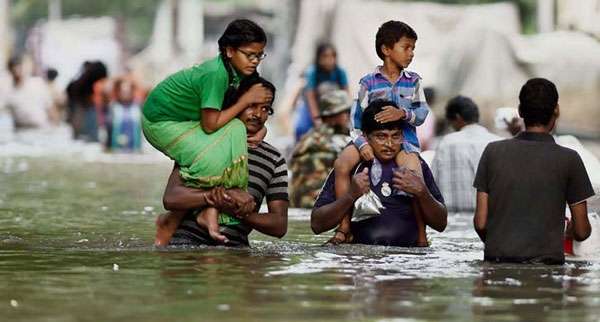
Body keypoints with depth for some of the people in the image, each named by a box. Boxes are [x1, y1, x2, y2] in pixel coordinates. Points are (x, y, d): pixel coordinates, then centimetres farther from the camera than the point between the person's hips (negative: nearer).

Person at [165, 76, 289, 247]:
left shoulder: (275, 160, 12)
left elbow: (280, 226, 6)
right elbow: (171, 198, -8)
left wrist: (240, 212, -14)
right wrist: (229, 194, -18)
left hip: (233, 245, 4)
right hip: (188, 238, -4)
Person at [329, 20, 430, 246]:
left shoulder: (413, 81, 10)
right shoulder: (369, 82, 5)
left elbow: (422, 113, 0)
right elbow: (356, 119, 0)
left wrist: (403, 113, -21)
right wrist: (362, 144, -17)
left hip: (403, 138, 0)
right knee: (342, 164, -26)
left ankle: (421, 235, -9)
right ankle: (344, 228, -18)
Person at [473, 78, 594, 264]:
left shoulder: (493, 152, 4)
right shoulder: (569, 159, -1)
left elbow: (480, 222, 4)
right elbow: (581, 232, 3)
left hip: (497, 262, 3)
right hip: (547, 263, -3)